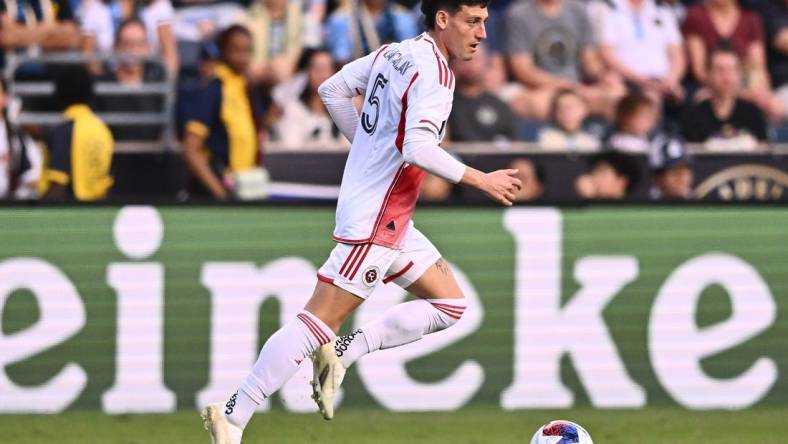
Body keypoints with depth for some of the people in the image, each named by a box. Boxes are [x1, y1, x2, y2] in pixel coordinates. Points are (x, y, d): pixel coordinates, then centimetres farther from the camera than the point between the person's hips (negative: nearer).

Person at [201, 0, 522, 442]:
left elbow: (333, 90, 18)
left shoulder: (393, 54, 10)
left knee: (450, 305, 14)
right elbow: (418, 148, -28)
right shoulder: (434, 74, -17)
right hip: (375, 221, -10)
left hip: (394, 222, 10)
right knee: (322, 320, -11)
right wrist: (481, 180, -21)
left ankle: (342, 353, 6)